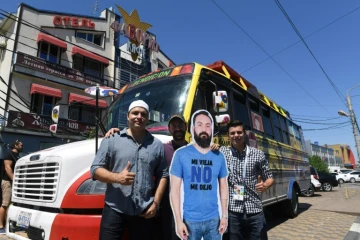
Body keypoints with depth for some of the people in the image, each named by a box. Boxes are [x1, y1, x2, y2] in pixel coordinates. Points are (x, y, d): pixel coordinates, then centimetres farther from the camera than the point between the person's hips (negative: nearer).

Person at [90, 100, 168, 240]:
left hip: (145, 212, 2)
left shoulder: (157, 145, 6)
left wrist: (156, 203, -1)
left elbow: (163, 175, 8)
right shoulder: (112, 139, -1)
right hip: (114, 210, -1)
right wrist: (117, 177, -18)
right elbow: (95, 169, -1)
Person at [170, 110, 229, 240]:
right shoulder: (181, 154, -9)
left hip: (213, 219, 3)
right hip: (190, 220, -2)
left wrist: (224, 216, 4)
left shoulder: (219, 156, 1)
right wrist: (178, 220, -10)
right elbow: (174, 189, -8)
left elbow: (223, 187, 7)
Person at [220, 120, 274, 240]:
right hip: (233, 212, 0)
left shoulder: (258, 154, 1)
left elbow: (269, 177, 8)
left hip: (255, 211, 1)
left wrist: (265, 185, -14)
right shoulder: (222, 152, 0)